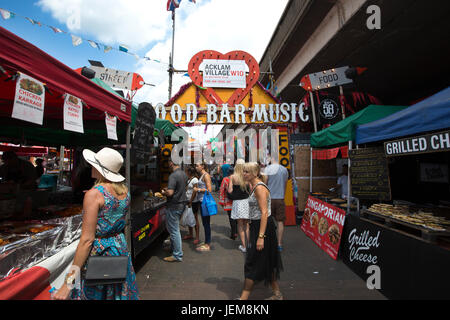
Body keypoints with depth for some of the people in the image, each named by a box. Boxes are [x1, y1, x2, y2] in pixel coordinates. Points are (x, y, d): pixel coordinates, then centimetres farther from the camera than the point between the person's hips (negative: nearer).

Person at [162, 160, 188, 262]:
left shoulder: (173, 175, -21)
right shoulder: (184, 174, 7)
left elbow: (170, 193, -26)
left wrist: (163, 192, -5)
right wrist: (168, 189, 18)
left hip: (173, 206, -9)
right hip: (181, 204, 9)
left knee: (174, 230, 2)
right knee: (175, 229, 24)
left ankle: (177, 255, 11)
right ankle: (174, 247, 38)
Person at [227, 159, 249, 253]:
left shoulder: (232, 177, -7)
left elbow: (229, 191, -5)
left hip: (237, 202, -2)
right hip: (247, 201, 2)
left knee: (240, 224, 11)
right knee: (247, 224, 17)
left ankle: (243, 246, 18)